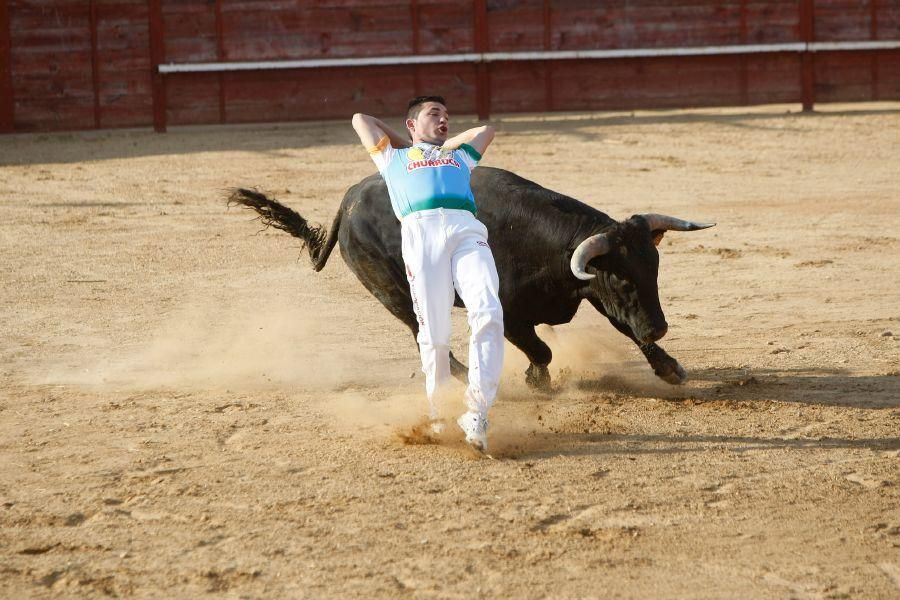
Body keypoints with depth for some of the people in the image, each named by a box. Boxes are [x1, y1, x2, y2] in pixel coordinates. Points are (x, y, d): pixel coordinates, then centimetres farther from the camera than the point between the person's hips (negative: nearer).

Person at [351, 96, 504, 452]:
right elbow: (361, 120, 41)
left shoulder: (460, 156, 40)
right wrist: (409, 144, 46)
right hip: (420, 232, -1)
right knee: (434, 334, -11)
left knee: (488, 315, -22)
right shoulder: (394, 158, 33)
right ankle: (438, 415, 1)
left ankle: (476, 414, -27)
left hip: (467, 230, 1)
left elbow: (486, 130, 54)